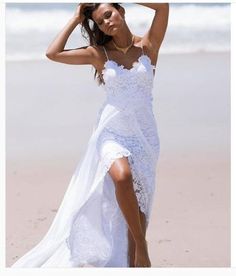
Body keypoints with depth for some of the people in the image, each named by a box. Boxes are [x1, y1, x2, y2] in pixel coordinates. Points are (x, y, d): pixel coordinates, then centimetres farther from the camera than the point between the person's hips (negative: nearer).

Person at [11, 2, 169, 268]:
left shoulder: (148, 45, 3)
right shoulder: (99, 53, 5)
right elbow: (53, 53, -5)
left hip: (144, 136, 1)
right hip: (112, 132, -1)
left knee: (138, 204, -1)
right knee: (122, 177, -31)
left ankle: (136, 262, 5)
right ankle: (141, 244, -17)